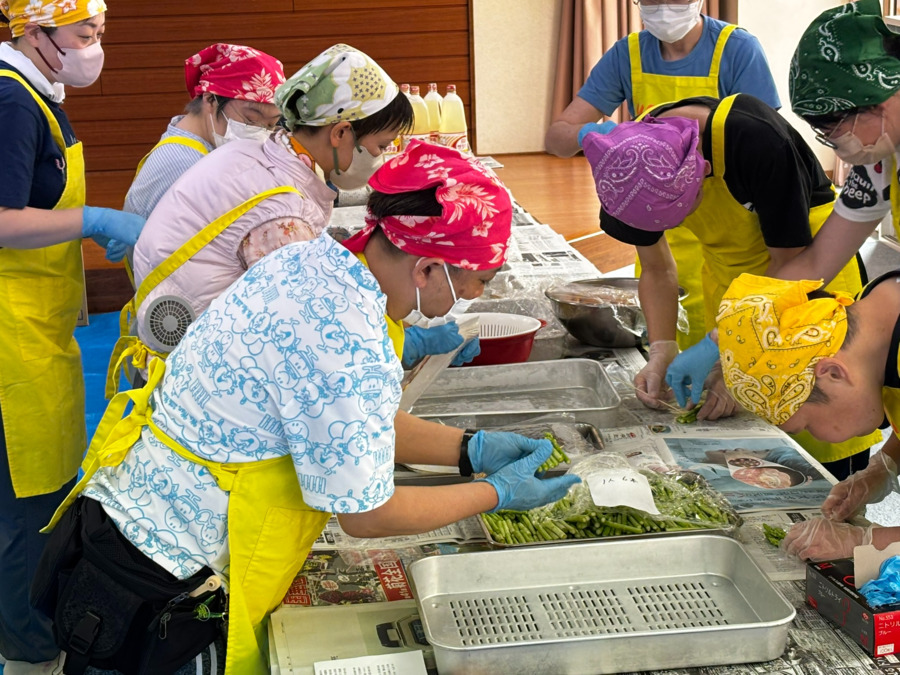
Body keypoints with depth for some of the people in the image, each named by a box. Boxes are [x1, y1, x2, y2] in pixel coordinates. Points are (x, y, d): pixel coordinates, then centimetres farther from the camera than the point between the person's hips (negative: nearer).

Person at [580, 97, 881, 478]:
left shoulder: (759, 140, -34)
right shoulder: (631, 161, -18)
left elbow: (791, 264, -24)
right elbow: (657, 270, -5)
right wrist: (661, 354, -19)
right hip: (727, 271, 5)